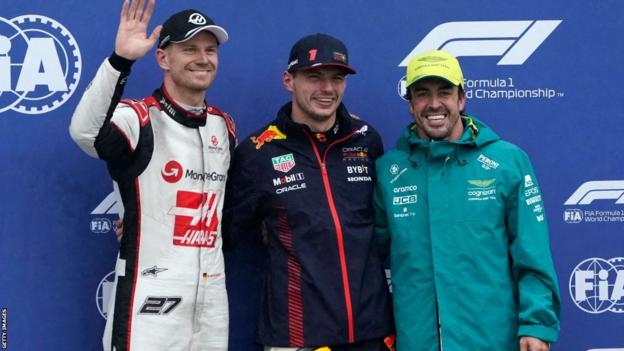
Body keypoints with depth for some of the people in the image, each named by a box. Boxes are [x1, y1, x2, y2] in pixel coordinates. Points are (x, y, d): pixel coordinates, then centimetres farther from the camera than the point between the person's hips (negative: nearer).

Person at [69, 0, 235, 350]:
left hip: (212, 294, 6)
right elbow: (85, 132, -33)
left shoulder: (225, 126, 11)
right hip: (150, 296, -6)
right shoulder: (138, 118, -10)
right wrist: (120, 59, -44)